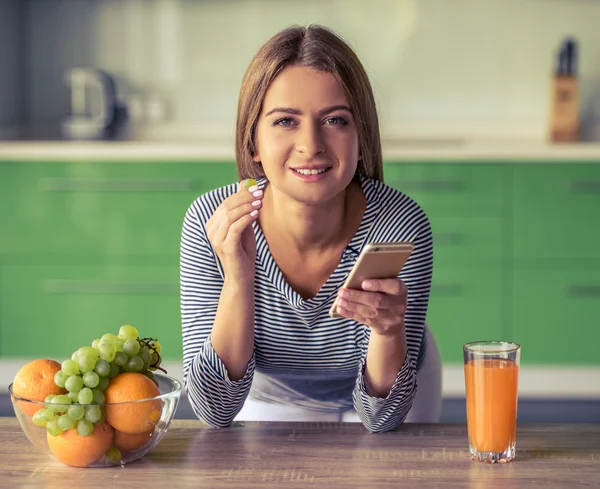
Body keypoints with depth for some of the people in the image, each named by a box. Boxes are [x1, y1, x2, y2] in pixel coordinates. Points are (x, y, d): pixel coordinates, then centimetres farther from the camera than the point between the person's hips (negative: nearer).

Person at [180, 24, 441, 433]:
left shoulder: (402, 227, -26)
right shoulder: (209, 223, -24)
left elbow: (382, 418, -22)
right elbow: (215, 411, -24)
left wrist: (389, 331, -41)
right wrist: (238, 280, -37)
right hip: (267, 404, 0)